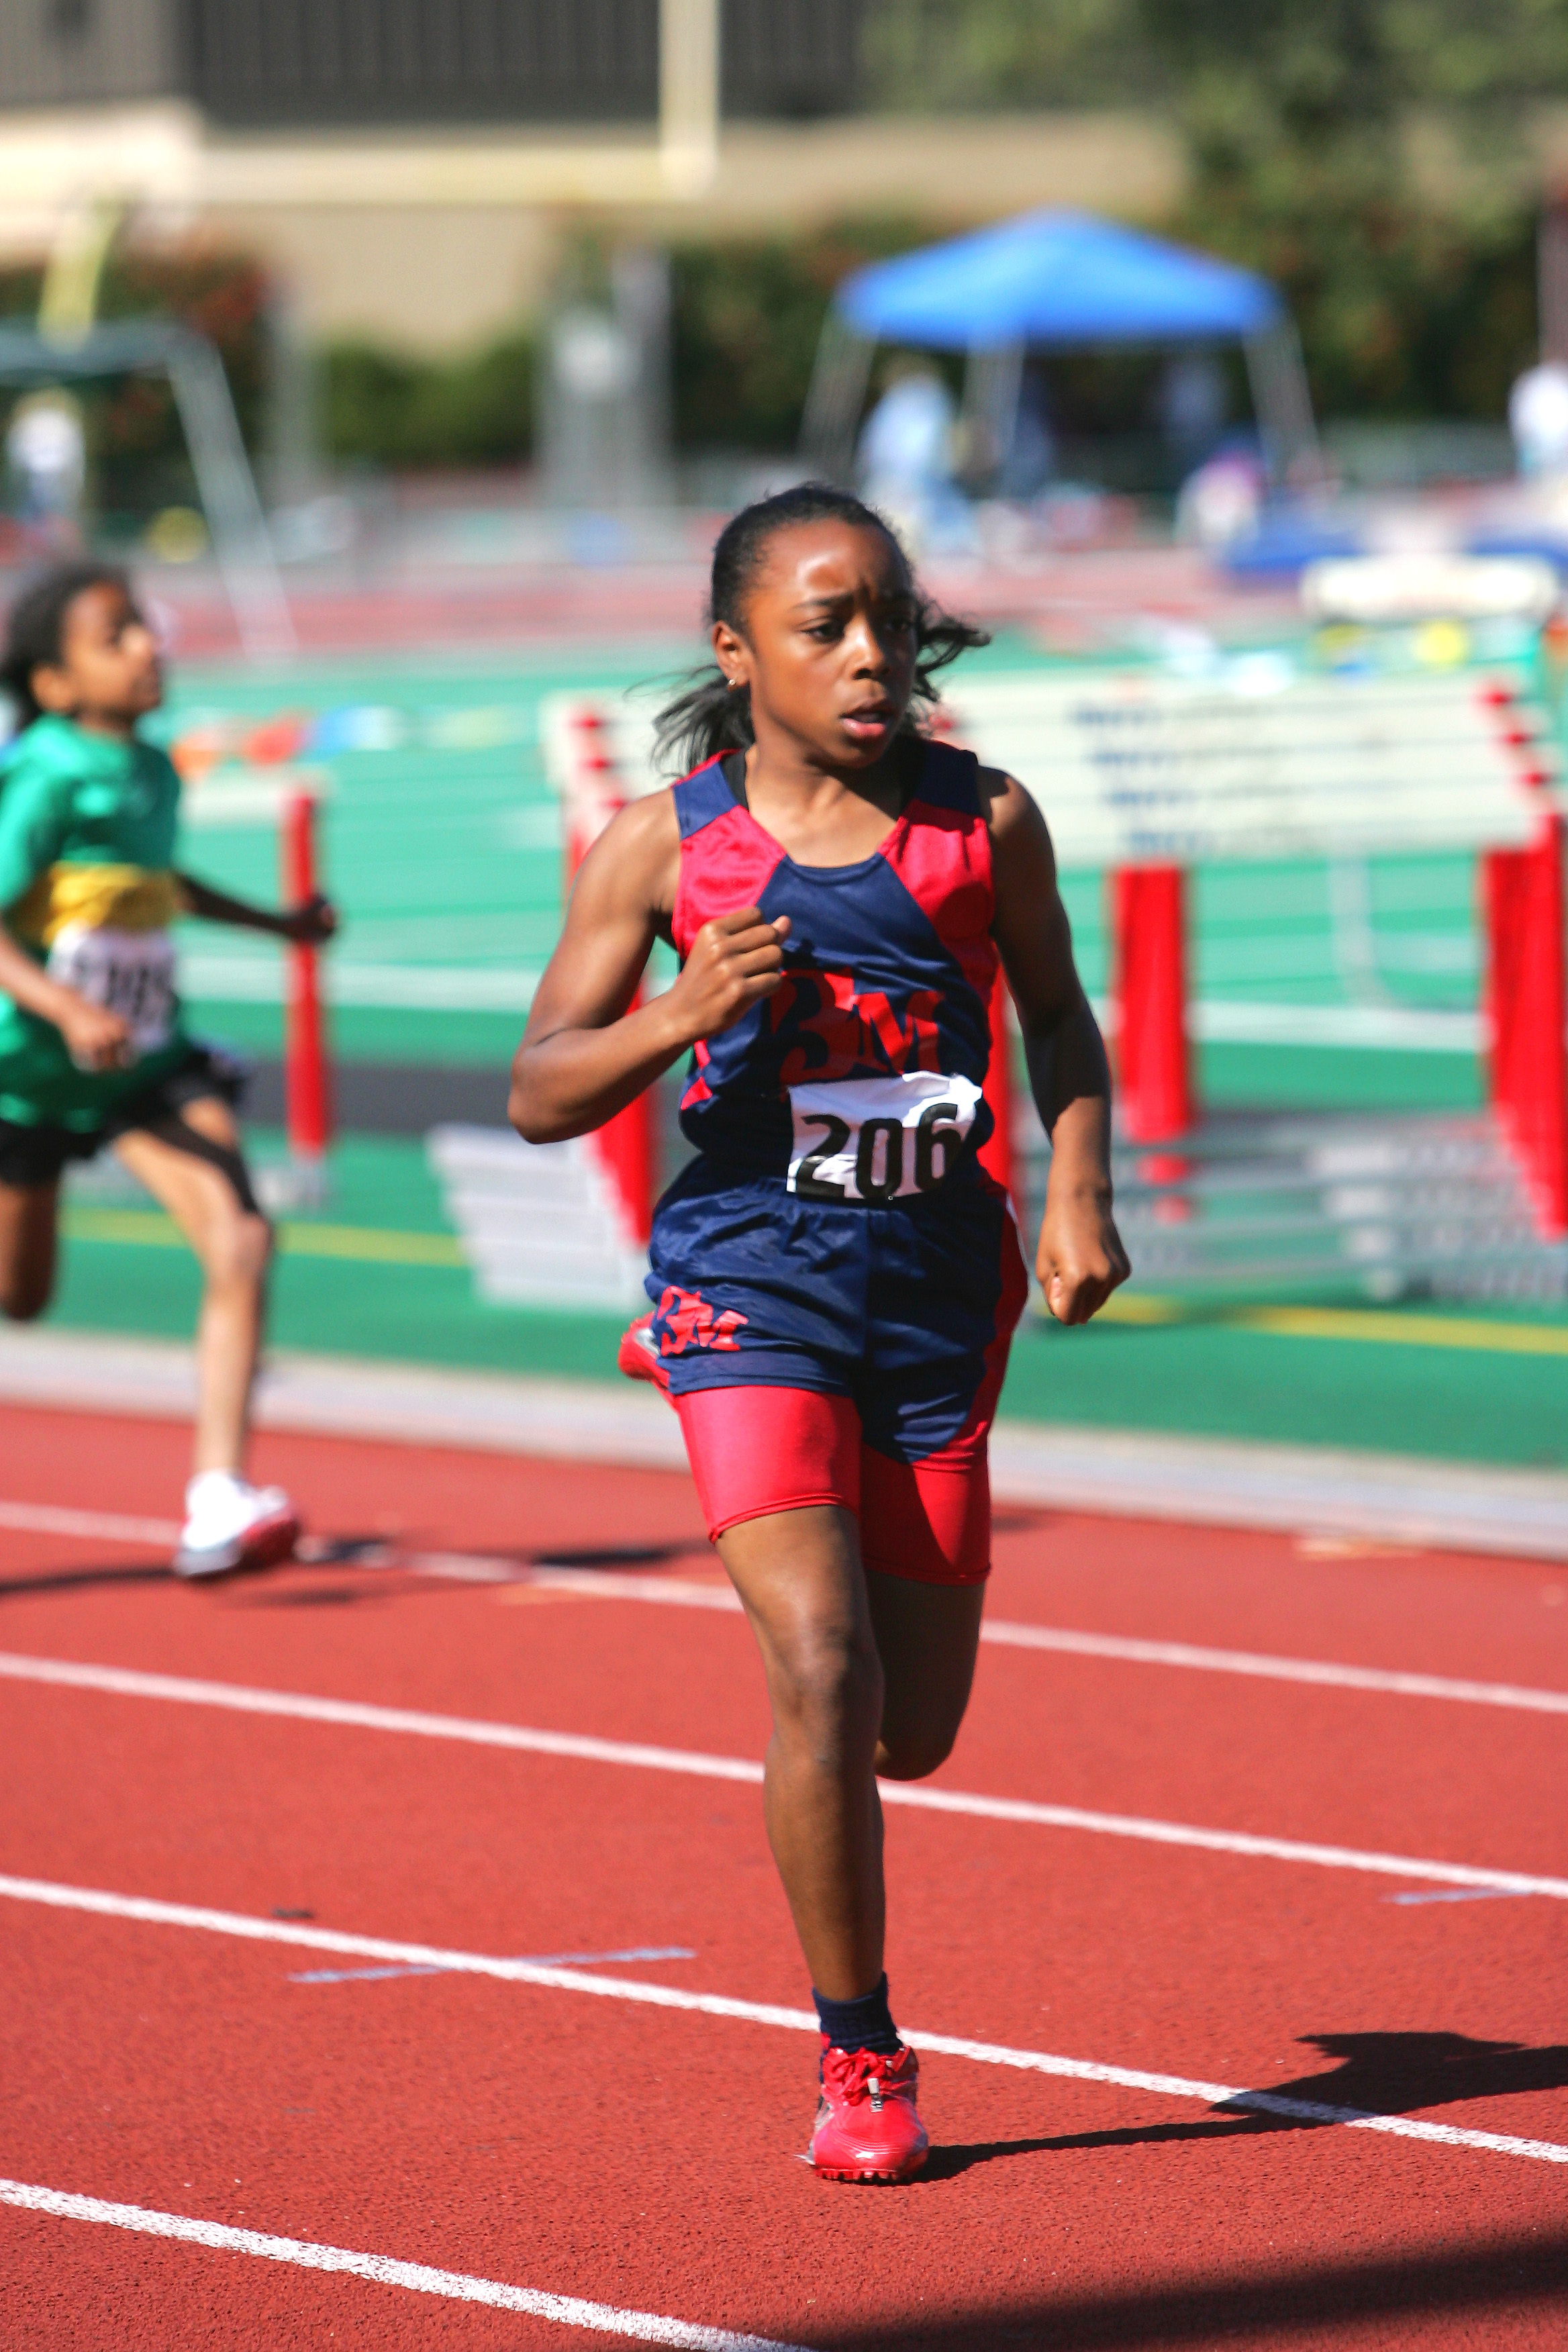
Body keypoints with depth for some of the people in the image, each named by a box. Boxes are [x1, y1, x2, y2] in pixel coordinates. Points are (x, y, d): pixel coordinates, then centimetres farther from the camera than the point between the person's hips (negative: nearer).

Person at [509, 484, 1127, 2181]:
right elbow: (538, 1095, 0)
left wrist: (1077, 1195, 0)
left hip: (938, 1288, 3)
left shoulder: (986, 820, 0)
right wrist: (683, 1015, -18)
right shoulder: (662, 848, -5)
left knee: (913, 1729, 7)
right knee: (823, 1668, -19)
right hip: (750, 1282, -3)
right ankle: (860, 2059, -5)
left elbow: (1060, 1020, 16)